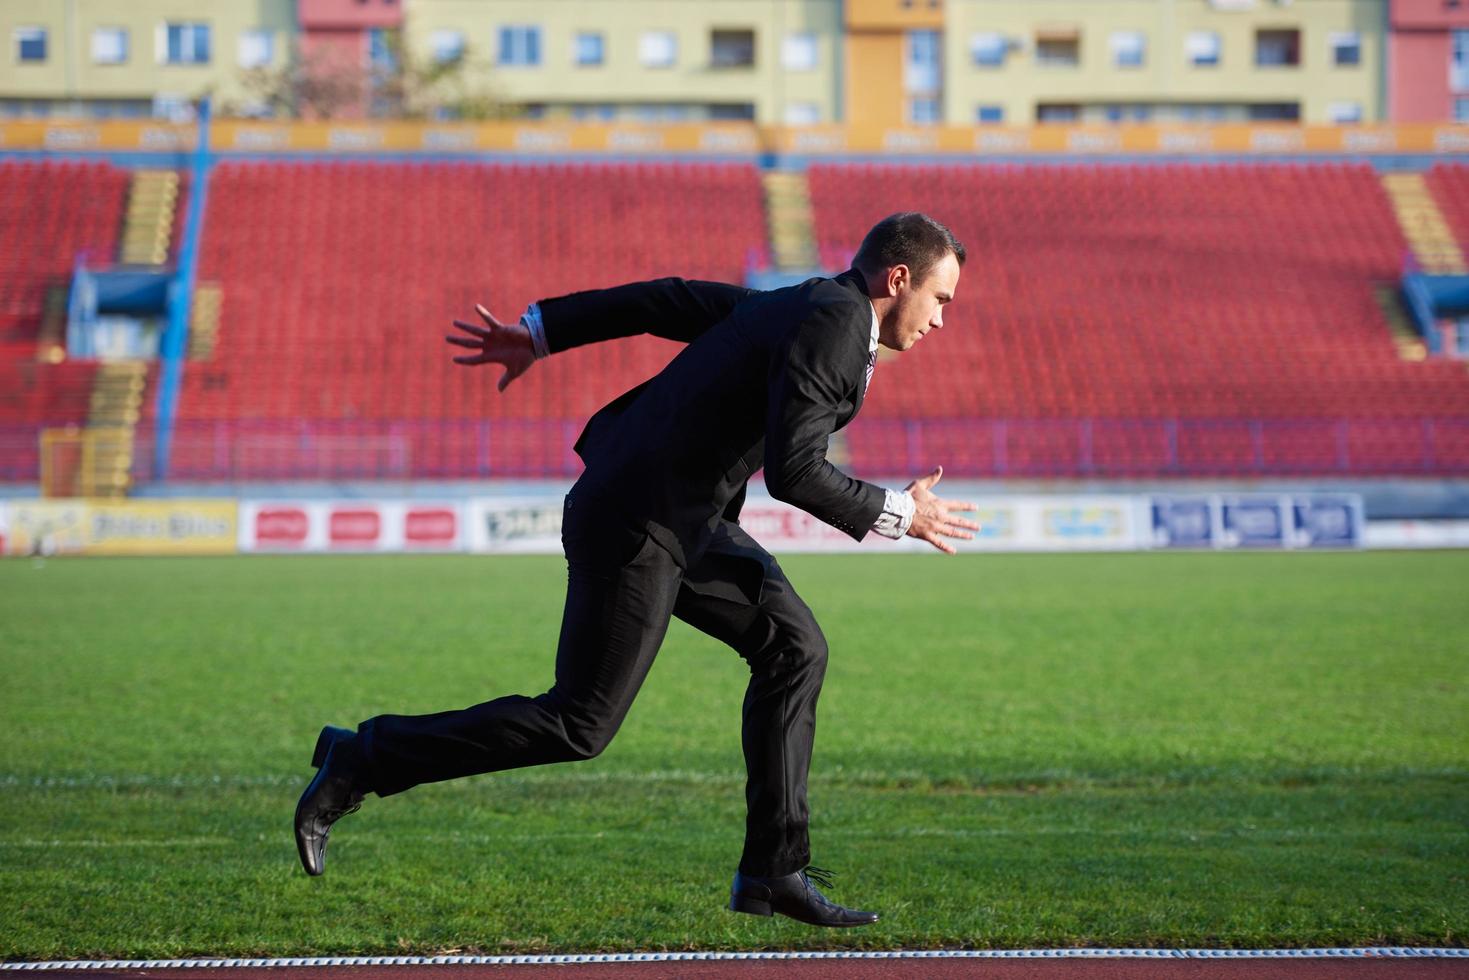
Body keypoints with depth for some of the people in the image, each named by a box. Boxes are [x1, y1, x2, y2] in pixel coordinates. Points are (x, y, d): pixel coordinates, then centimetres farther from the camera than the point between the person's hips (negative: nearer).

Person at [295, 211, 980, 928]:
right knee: (579, 725, -2)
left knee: (794, 647, 8)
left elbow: (663, 299, 16)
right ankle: (359, 761, 6)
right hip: (641, 526, -10)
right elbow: (793, 472, -24)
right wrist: (897, 515, -12)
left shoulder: (801, 305, 12)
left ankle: (774, 870, 11)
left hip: (686, 516, 10)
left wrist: (537, 333, 22)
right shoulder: (831, 326, -18)